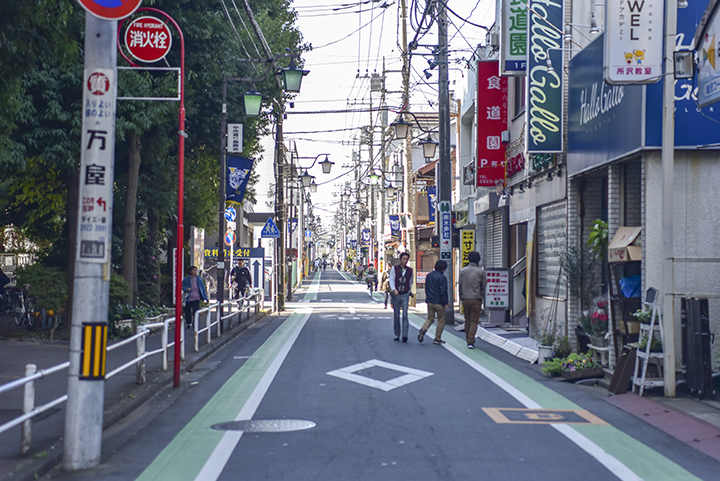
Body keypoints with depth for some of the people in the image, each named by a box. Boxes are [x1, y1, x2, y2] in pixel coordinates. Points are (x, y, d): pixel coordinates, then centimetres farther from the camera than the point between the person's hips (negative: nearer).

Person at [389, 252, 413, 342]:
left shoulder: (410, 270, 7)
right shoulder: (394, 269, 2)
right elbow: (391, 280, -6)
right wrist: (394, 289, -23)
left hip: (405, 295, 0)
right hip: (396, 295, 0)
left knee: (405, 315, -12)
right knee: (396, 316, 5)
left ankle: (405, 335, -14)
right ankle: (397, 335, 16)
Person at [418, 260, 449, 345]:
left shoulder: (429, 276, 9)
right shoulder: (442, 277, -14)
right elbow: (443, 291, -16)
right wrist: (446, 303, -12)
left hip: (430, 302, 6)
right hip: (439, 302, -6)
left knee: (430, 319, 15)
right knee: (441, 320, 6)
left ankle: (423, 329, -14)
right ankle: (437, 338, 7)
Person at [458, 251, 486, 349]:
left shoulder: (463, 271, 1)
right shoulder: (481, 271, -5)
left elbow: (460, 285, 5)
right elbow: (483, 286, 0)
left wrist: (461, 297, 16)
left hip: (465, 299, 2)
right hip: (476, 299, -2)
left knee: (467, 320, 15)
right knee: (474, 321, 0)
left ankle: (467, 338, 23)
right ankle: (471, 341, -7)